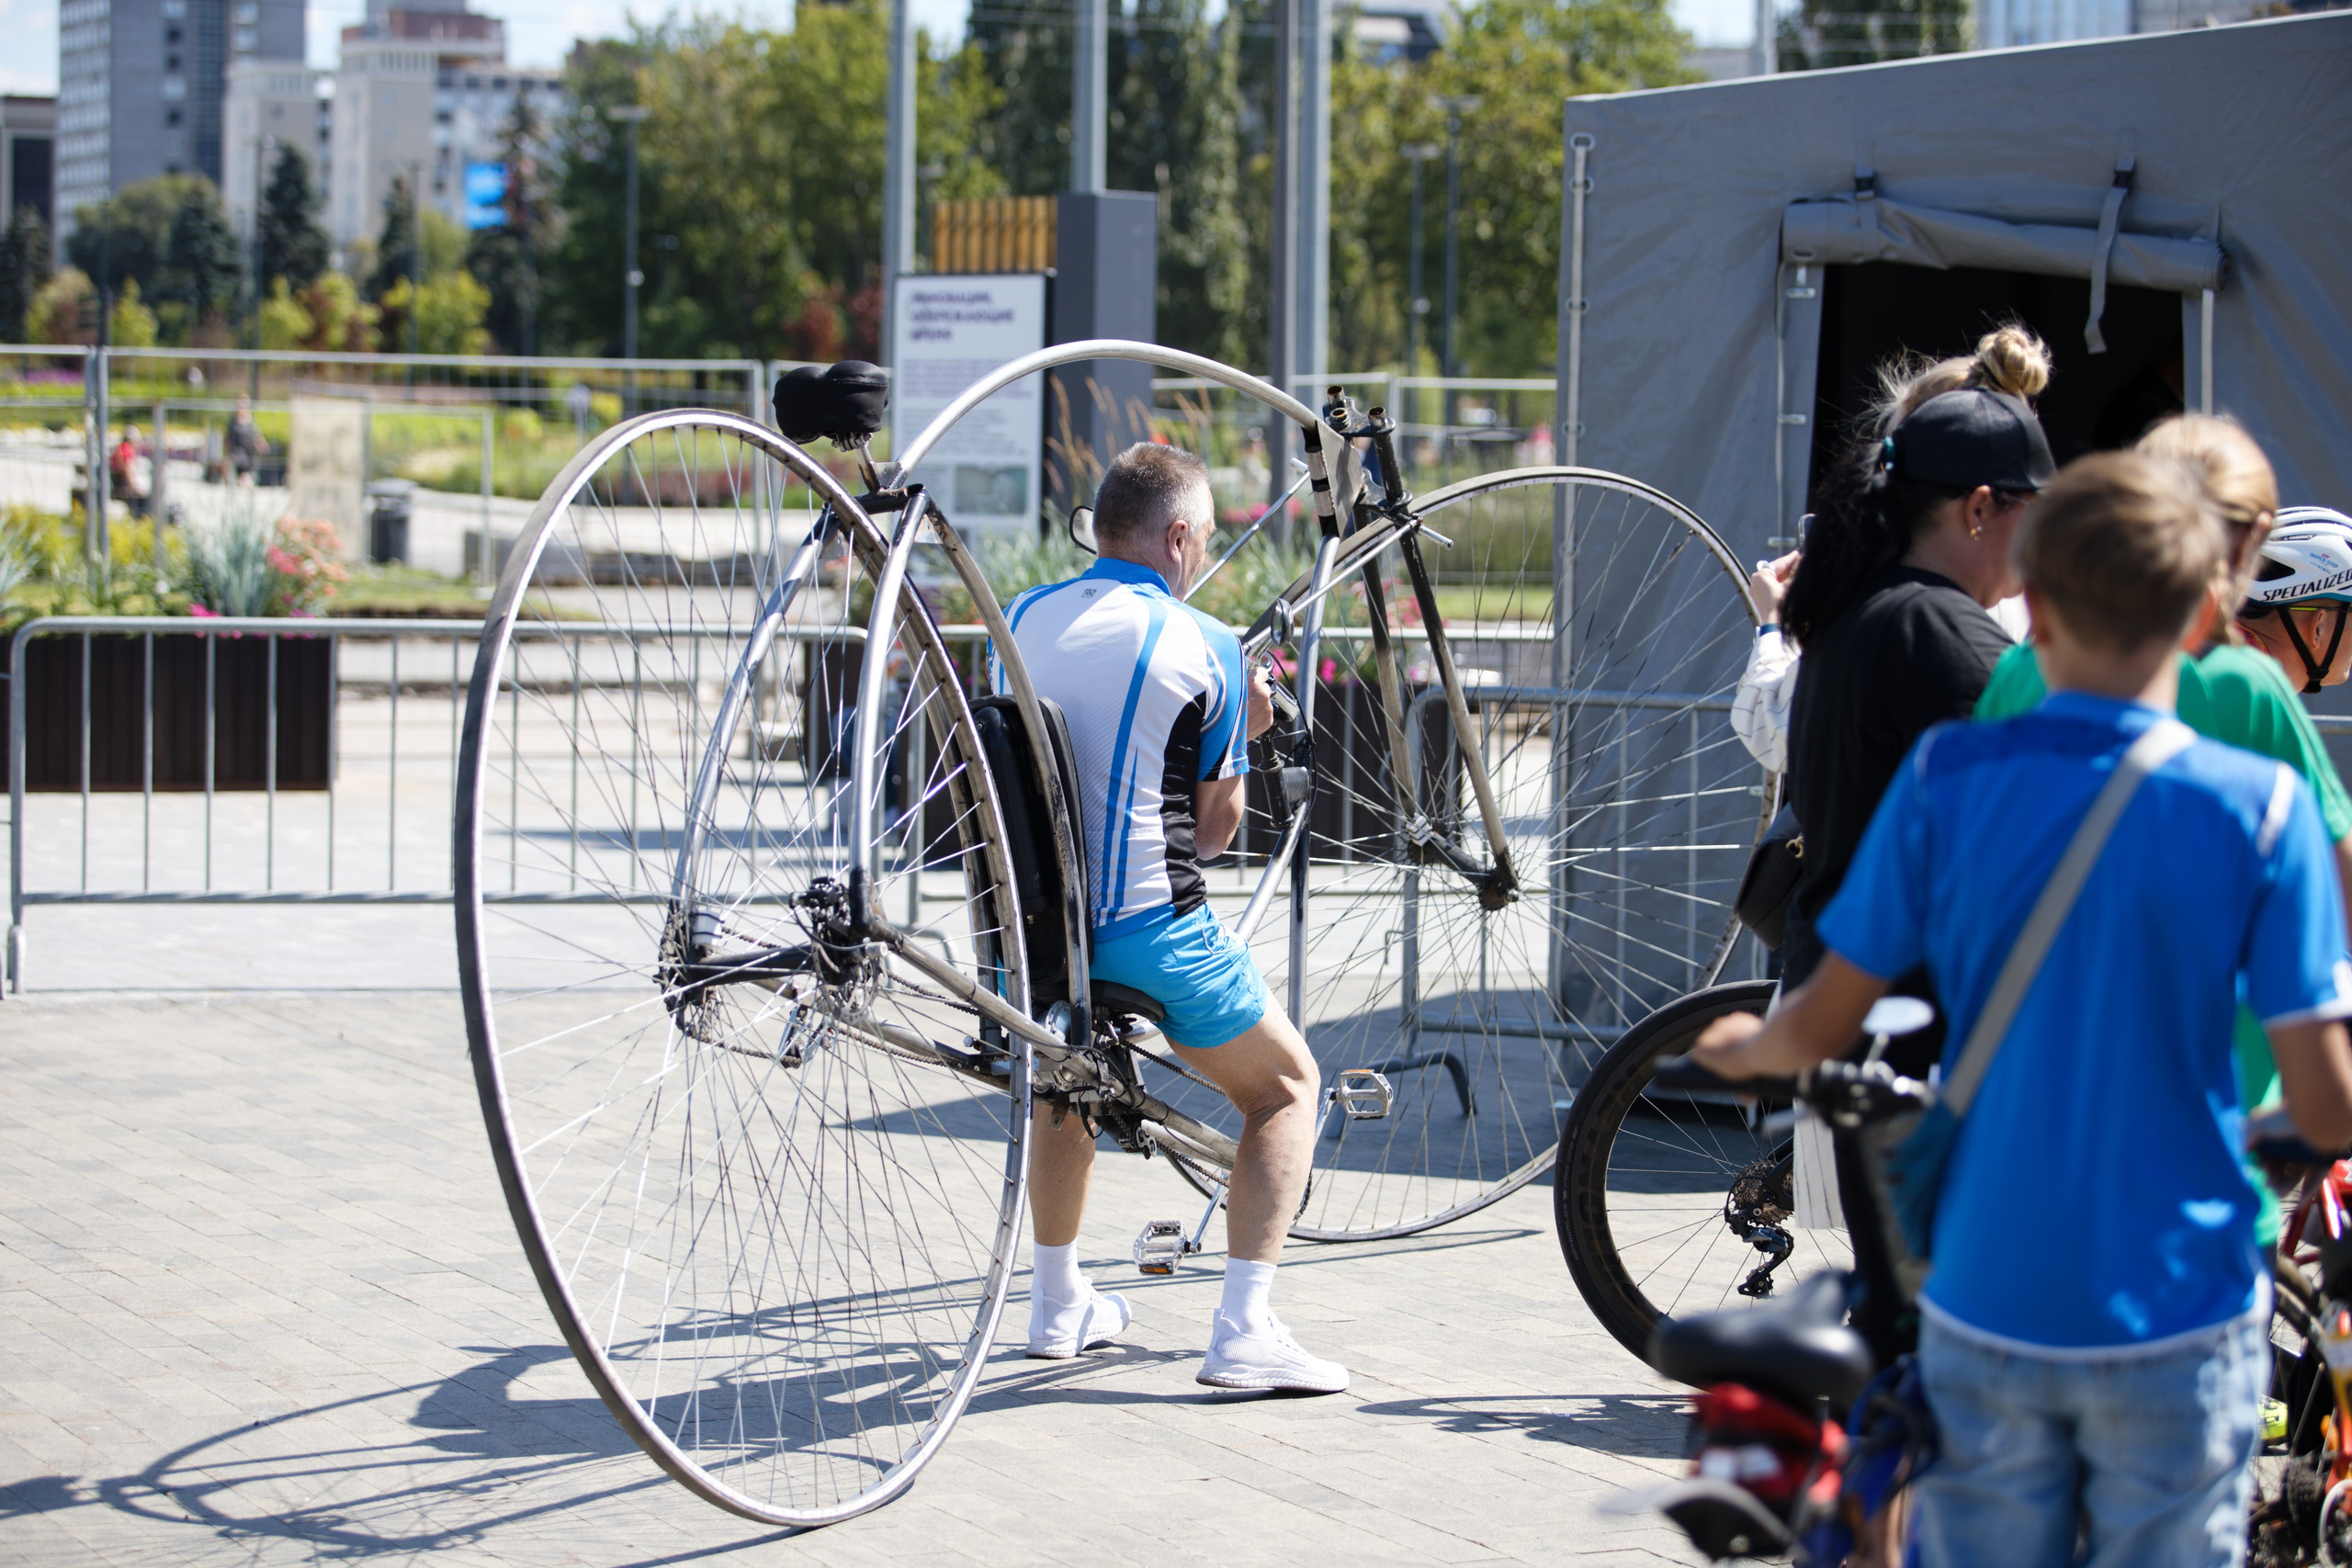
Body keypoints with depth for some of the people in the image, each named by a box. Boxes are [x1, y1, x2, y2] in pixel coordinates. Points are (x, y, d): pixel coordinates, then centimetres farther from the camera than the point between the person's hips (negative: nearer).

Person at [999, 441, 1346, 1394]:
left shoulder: (1021, 621, 9)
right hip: (1150, 932, -5)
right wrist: (1242, 734, 17)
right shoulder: (1204, 648, -6)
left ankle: (1057, 1305, 38)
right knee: (1285, 1086, 15)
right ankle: (1244, 1330, 0)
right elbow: (1212, 831, -1)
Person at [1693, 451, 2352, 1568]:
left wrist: (1744, 1049, 23)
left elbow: (1824, 1025, 0)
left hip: (1985, 1310, 2)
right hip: (2175, 1322, -2)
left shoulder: (1945, 777, -6)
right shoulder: (2259, 807, -10)